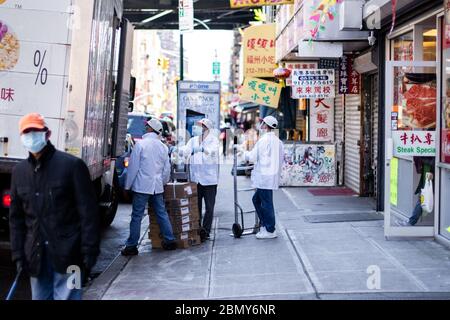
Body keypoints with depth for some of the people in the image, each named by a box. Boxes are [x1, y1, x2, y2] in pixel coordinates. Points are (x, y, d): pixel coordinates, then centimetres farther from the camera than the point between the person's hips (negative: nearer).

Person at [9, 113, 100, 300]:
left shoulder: (72, 165, -7)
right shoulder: (19, 172, 9)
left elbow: (88, 212, -9)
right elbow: (16, 217, 14)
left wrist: (89, 251, -13)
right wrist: (18, 253, 8)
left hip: (68, 254, -5)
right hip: (36, 254, 5)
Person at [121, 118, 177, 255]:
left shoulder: (141, 144, -9)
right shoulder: (163, 147, 8)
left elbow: (133, 167, -8)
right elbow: (167, 169, 13)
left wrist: (128, 185, -1)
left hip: (142, 186, -5)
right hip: (157, 187, 5)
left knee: (137, 216, -1)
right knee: (162, 214, 13)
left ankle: (132, 246, 2)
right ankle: (170, 241, 17)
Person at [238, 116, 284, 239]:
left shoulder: (264, 140, -13)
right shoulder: (278, 141, 14)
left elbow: (252, 157, -10)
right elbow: (281, 159, 17)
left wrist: (243, 151, 8)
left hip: (265, 177, -9)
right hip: (273, 175, 9)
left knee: (266, 203, -2)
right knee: (256, 199, 19)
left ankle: (270, 230, 4)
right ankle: (264, 224, 22)